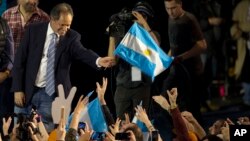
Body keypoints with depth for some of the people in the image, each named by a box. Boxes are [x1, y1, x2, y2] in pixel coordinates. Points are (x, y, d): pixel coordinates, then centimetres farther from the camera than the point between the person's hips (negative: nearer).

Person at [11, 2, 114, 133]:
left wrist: (98, 61, -45)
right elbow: (20, 60, -3)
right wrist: (18, 89, -8)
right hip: (27, 89, 1)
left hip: (51, 92, 0)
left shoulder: (72, 37, -4)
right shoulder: (33, 30, -4)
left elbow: (82, 53, -23)